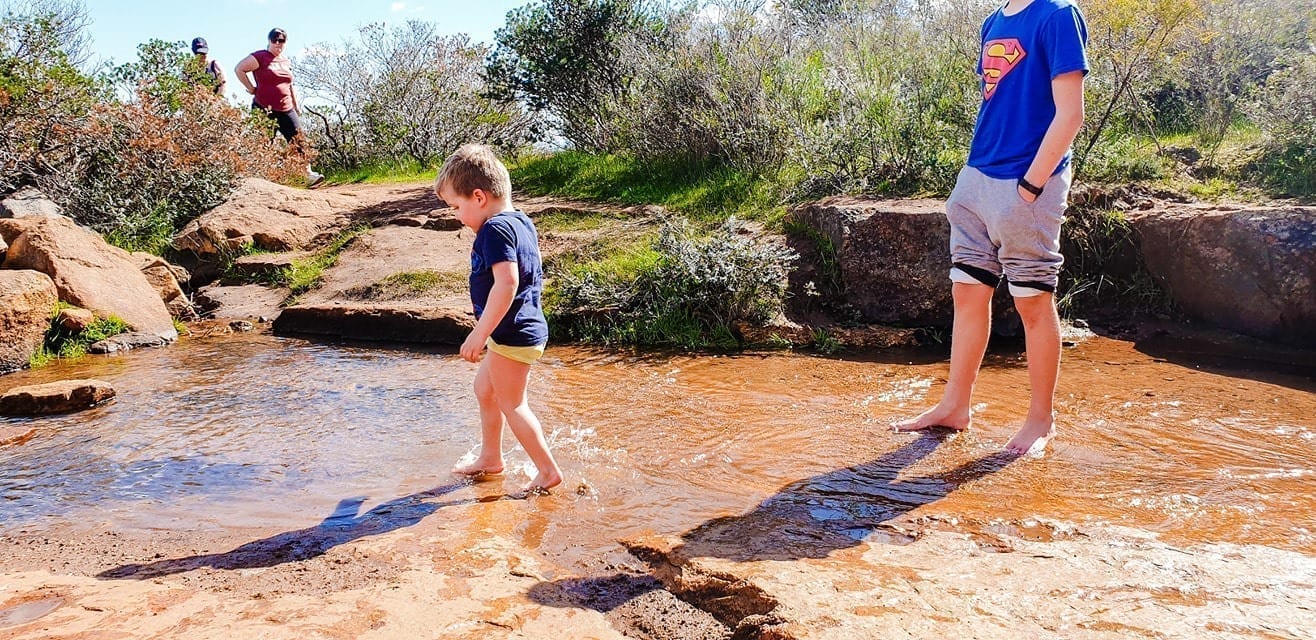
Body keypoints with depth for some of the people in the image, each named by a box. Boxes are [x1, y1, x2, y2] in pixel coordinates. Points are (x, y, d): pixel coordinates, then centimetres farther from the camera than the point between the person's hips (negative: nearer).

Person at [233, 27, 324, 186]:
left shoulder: (287, 62, 16)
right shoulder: (260, 57, -4)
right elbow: (239, 69, -6)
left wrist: (296, 104, 24)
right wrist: (251, 88, -7)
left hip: (286, 109, 5)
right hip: (264, 109, -5)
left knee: (299, 140, -5)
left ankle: (309, 174, -8)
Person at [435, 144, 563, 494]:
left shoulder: (494, 229, -20)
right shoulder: (522, 222, 9)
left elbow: (507, 283, -31)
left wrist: (480, 333, -28)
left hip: (512, 334, -10)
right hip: (529, 327, 10)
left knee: (511, 403, 4)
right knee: (484, 389, 24)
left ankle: (548, 470, 12)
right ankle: (490, 458, 38)